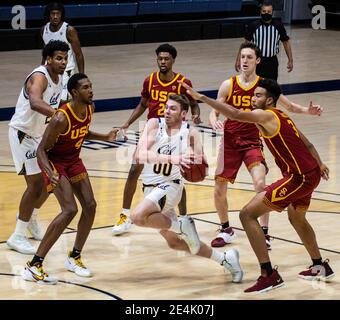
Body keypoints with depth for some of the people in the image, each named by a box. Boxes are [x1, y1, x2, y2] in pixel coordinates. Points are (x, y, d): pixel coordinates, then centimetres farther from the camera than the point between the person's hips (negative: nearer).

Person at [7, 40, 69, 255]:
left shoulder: (58, 79, 4)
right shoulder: (39, 77, -25)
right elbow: (35, 102, -47)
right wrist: (58, 114, -60)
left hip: (40, 134, 9)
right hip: (22, 134, -9)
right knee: (36, 183, -12)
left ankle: (30, 219, 38)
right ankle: (18, 237, -4)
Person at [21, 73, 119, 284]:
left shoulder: (90, 108, -6)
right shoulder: (61, 118, -30)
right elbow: (42, 149, -25)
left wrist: (105, 137, 4)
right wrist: (50, 173, -42)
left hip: (73, 160, 8)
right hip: (54, 161, -8)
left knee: (90, 206, 2)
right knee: (70, 210, -21)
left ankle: (74, 258, 20)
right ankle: (34, 266, -19)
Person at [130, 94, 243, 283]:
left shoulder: (191, 133, -9)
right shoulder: (154, 125, -8)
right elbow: (139, 155, -21)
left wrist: (198, 161, -28)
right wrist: (172, 158, -33)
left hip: (170, 187, -5)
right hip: (150, 188, 5)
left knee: (138, 216, -32)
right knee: (175, 242, 16)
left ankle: (181, 225, -8)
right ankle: (224, 258, 30)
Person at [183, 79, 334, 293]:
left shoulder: (265, 116, -10)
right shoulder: (282, 117, 18)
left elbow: (235, 114, -26)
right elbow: (306, 144, 24)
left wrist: (201, 97, -27)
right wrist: (320, 164, 33)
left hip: (299, 178, -10)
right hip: (311, 174, 10)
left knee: (248, 214, -9)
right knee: (297, 218, 36)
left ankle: (269, 275, -12)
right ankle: (320, 267, 50)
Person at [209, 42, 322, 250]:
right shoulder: (228, 85, -1)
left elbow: (289, 106, 7)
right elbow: (214, 111, 5)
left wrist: (308, 111, -12)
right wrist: (215, 121, -18)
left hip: (252, 142, -2)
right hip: (230, 142, 2)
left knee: (260, 184, -23)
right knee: (219, 190, 3)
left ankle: (264, 233, -12)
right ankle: (226, 230, 27)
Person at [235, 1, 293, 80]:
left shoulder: (278, 26, -4)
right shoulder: (254, 26, -6)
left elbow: (286, 42, 5)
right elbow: (246, 43, 0)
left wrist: (290, 60, 2)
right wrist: (238, 60, -3)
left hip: (272, 62, 1)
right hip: (257, 61, -1)